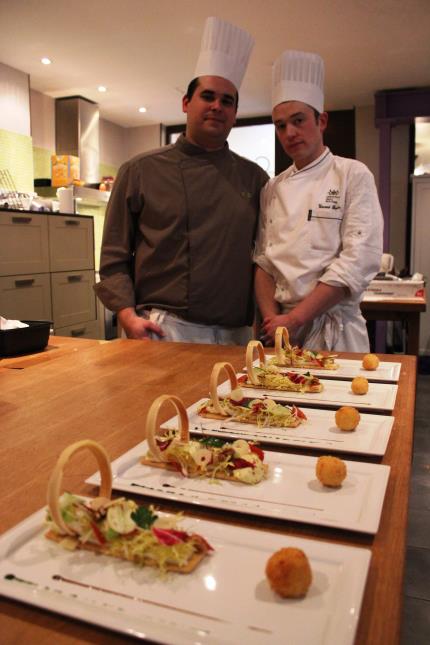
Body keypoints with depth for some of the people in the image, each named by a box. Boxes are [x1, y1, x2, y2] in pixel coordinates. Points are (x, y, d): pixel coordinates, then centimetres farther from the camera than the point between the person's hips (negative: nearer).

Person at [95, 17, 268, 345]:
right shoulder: (140, 171, 2)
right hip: (163, 330, -2)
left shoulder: (254, 178, 9)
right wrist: (128, 315, -9)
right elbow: (115, 257, 3)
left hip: (237, 336, 3)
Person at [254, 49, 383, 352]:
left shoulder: (353, 176, -4)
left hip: (333, 331, -3)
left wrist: (293, 319, -16)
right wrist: (273, 319, -10)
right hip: (279, 328, 4)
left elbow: (359, 262, -14)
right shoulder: (272, 189, 9)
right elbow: (264, 262, 6)